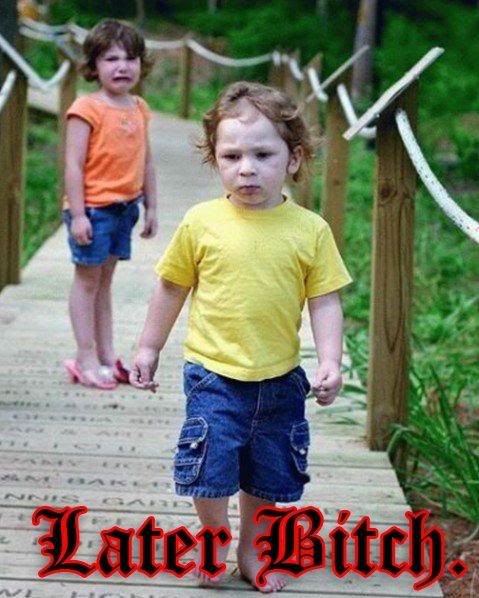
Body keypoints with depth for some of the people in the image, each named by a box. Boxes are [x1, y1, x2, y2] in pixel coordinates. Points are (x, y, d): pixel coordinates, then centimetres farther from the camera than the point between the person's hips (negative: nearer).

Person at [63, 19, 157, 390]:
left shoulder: (139, 110, 7)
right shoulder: (87, 109, -13)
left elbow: (146, 162, 14)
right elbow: (74, 165, -15)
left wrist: (151, 208, 14)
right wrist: (78, 214, -19)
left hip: (125, 207, 6)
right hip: (93, 209, -6)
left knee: (105, 279, 14)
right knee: (88, 279, 2)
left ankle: (107, 356, 20)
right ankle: (86, 359, 8)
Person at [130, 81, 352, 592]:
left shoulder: (310, 230, -5)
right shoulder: (201, 222, -6)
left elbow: (324, 301, -2)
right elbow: (171, 287, 6)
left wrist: (330, 362, -12)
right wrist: (149, 348, 11)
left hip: (279, 378, 1)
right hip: (214, 374, -1)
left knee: (268, 476, 14)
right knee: (209, 471, -3)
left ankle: (251, 550, 36)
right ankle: (215, 535, 26)